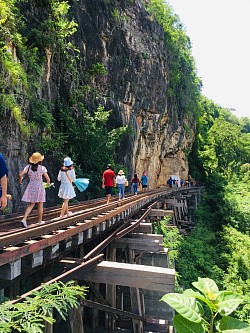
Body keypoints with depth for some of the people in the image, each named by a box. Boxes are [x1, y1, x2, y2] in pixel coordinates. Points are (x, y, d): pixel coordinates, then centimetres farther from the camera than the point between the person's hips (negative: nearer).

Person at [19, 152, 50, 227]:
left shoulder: (28, 167, -1)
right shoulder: (42, 168, -10)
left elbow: (20, 174, -8)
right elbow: (47, 178, -11)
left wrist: (20, 179, 13)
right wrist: (48, 182, 11)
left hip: (31, 186, 3)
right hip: (39, 187, -3)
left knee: (31, 204, 13)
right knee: (40, 205, 10)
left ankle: (24, 219, -4)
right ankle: (40, 221, 20)